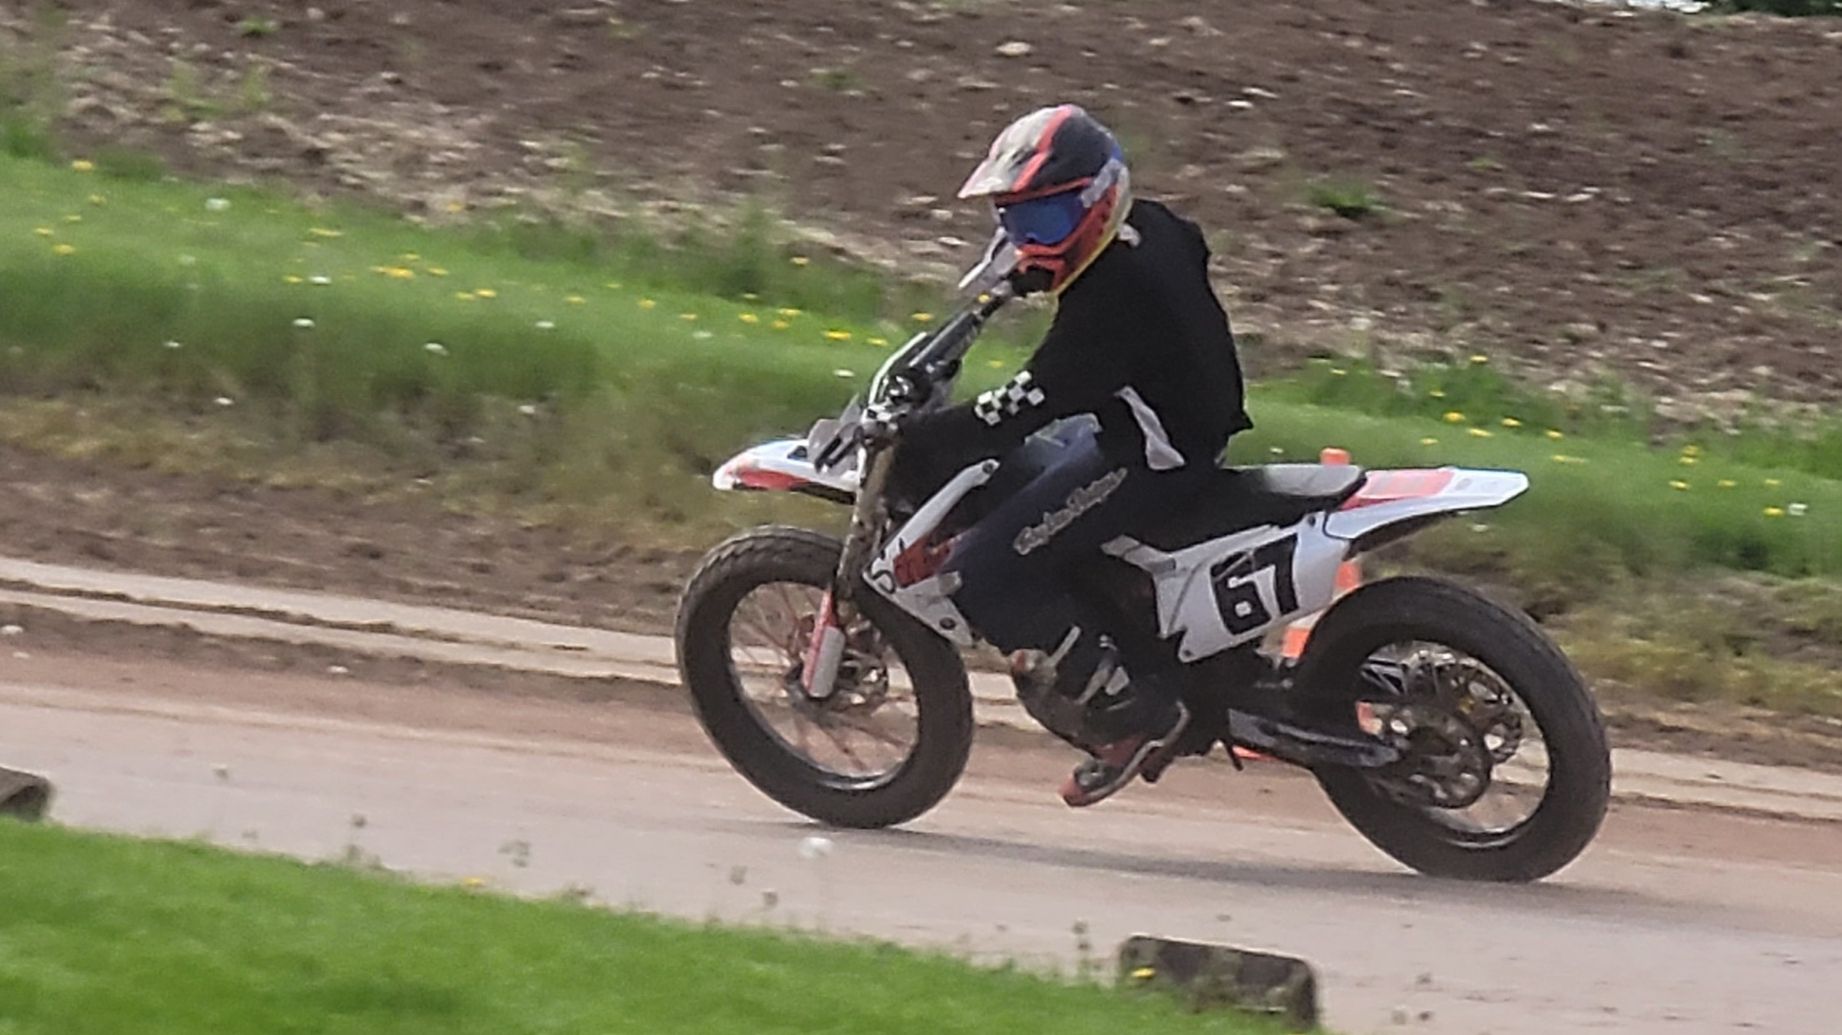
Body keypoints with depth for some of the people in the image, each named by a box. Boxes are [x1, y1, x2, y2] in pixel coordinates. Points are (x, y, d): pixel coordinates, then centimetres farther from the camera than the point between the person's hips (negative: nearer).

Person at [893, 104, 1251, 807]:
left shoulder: (1112, 295, -27)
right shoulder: (1149, 228, 2)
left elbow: (1030, 404, -31)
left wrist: (915, 444, -31)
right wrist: (1028, 271, 31)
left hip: (1150, 458, -11)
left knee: (979, 576, -15)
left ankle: (1136, 708, -10)